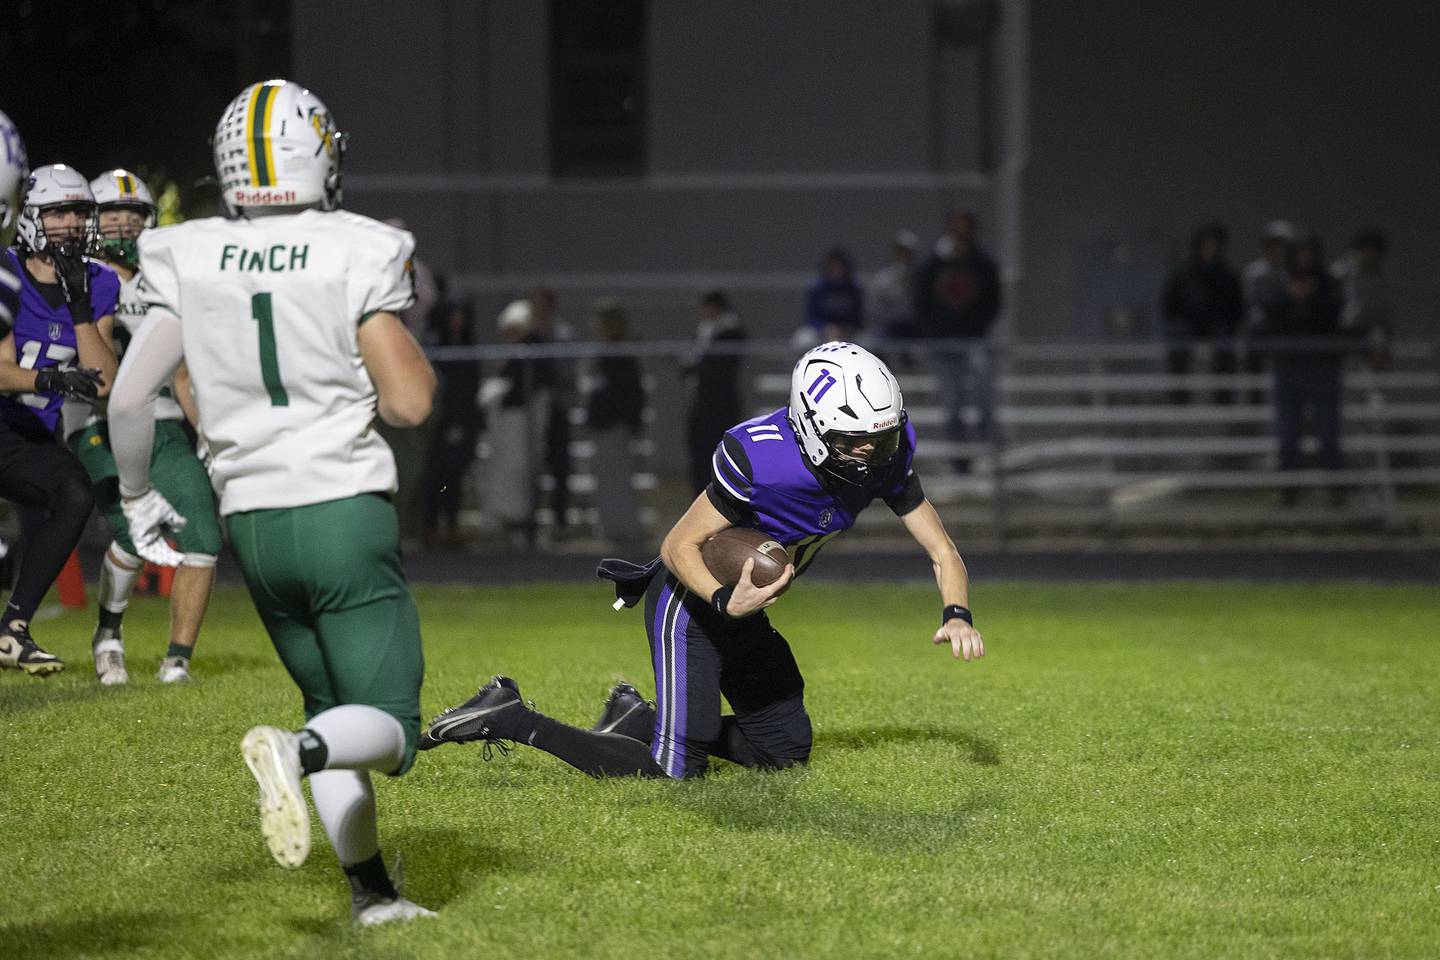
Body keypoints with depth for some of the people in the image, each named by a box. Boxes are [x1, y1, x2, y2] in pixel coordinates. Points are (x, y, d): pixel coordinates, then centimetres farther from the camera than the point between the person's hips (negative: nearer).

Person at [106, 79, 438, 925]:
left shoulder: (190, 261, 2)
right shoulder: (357, 253, -9)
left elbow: (130, 397, 3)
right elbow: (409, 403, -12)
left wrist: (138, 497, 20)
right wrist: (408, 343, 8)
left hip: (252, 521, 5)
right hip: (345, 509, -5)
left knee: (334, 707, 21)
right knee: (389, 727, -3)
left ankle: (371, 889, 15)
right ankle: (294, 751, -34)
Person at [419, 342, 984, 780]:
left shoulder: (885, 457, -11)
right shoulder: (762, 458, -31)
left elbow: (941, 551, -4)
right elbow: (680, 546, -24)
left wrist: (957, 615, -23)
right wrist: (726, 602, -42)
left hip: (741, 608, 8)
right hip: (691, 599, -8)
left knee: (786, 752, 10)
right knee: (672, 772, -15)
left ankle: (638, 721, 23)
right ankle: (509, 720, -3)